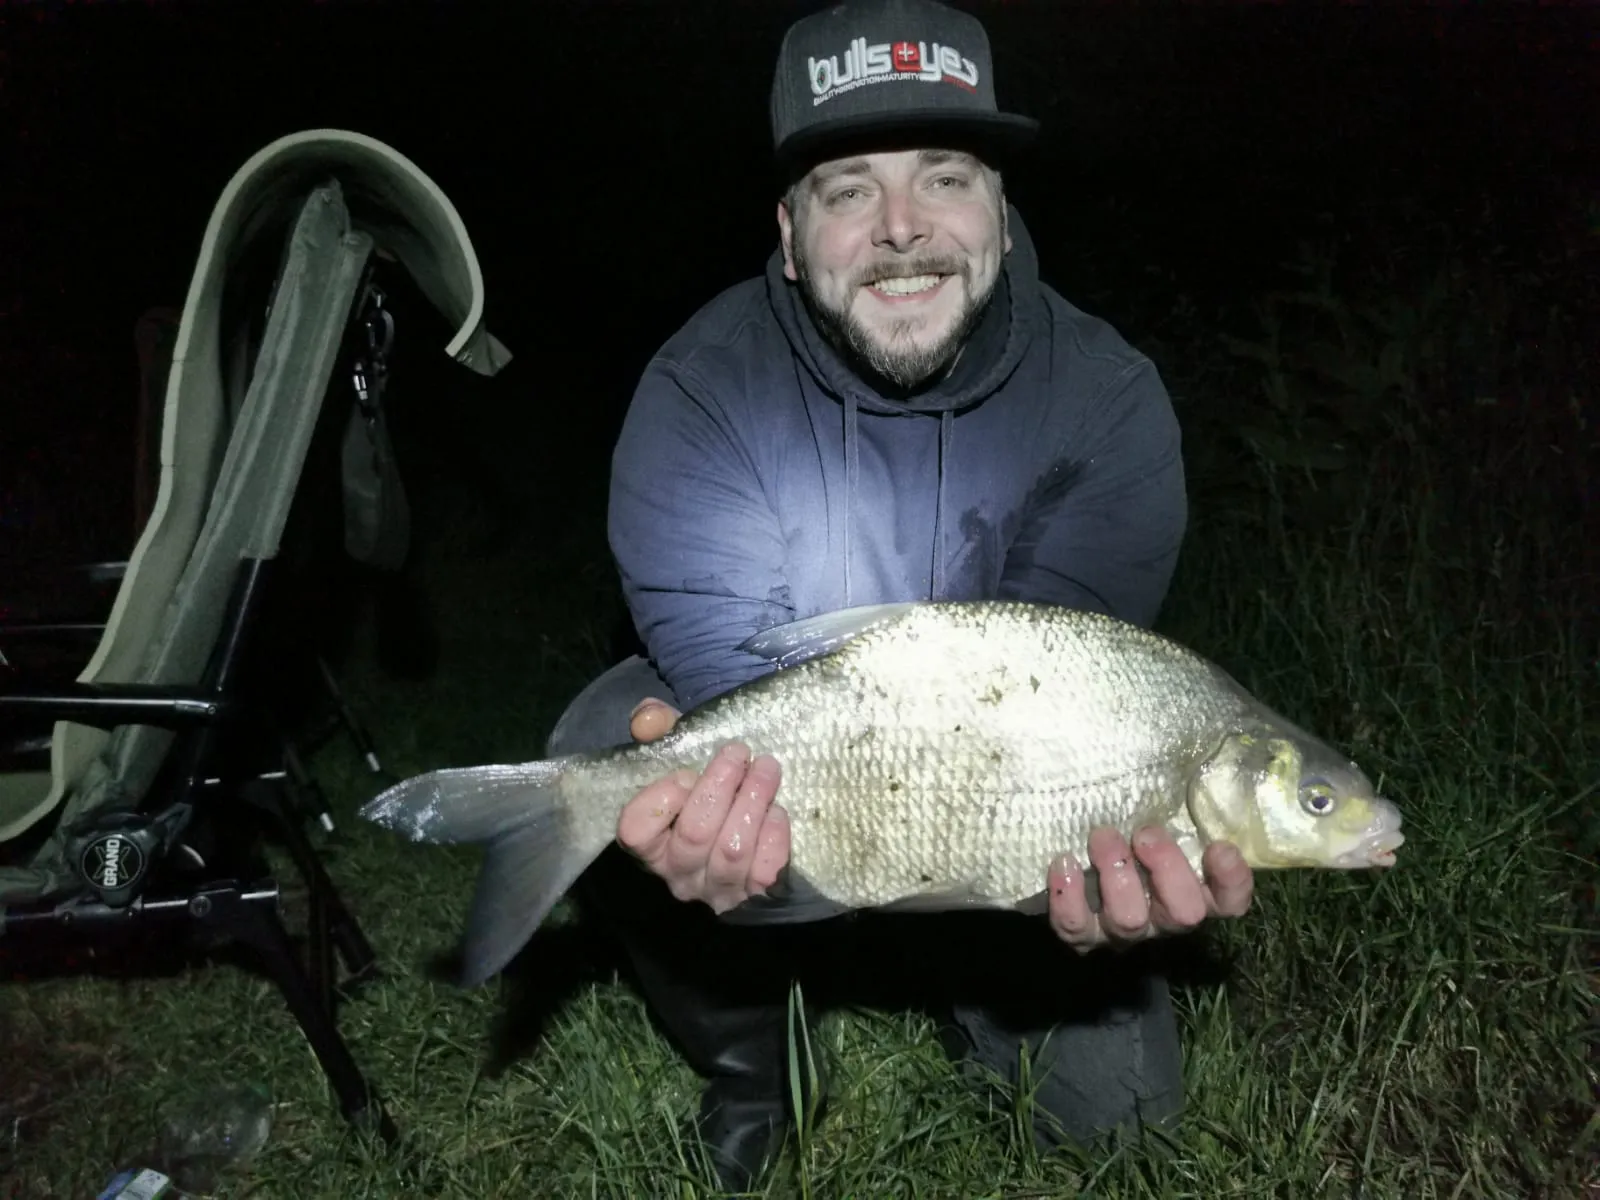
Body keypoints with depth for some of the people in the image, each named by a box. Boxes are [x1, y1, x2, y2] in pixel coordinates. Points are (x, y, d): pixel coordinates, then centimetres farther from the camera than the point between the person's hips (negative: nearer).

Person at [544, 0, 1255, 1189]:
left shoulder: (1107, 401, -19)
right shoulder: (702, 392, -22)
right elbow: (733, 673, -29)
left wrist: (1095, 837, -48)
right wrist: (731, 799, -53)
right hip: (780, 782, 0)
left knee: (1114, 1096, -7)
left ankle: (984, 1002, 30)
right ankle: (745, 1062, 0)